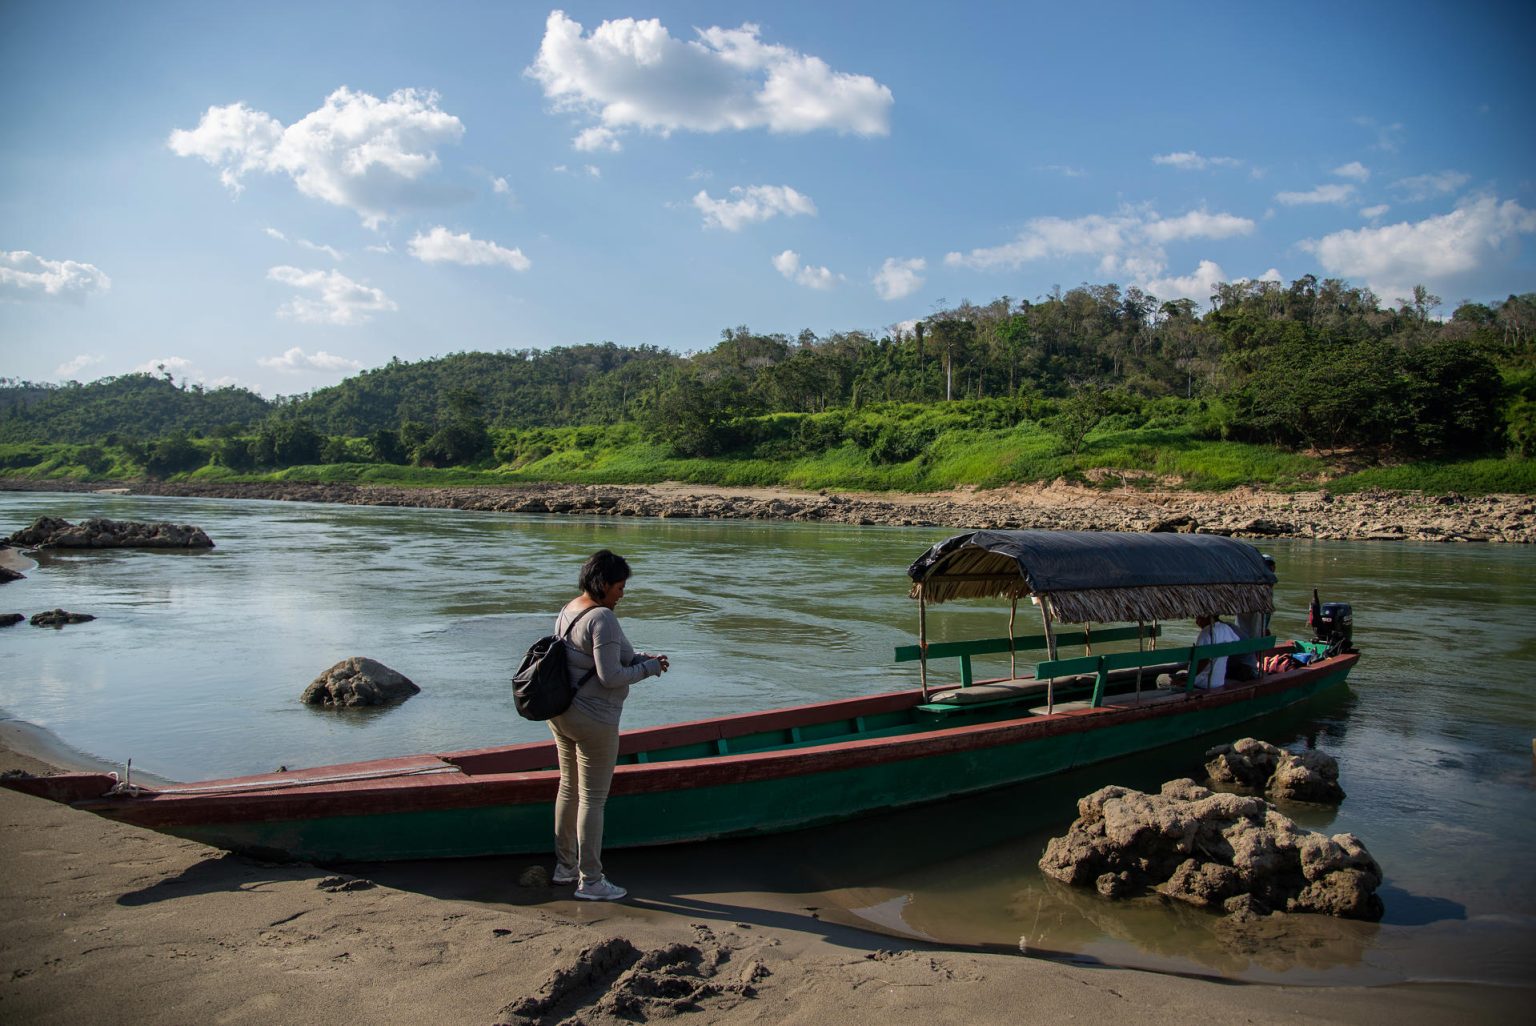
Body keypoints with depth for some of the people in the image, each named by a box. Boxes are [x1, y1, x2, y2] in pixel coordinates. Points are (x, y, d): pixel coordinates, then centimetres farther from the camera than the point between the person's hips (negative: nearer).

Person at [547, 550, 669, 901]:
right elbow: (610, 677, -24)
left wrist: (639, 658, 7)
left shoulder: (567, 611, 7)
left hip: (561, 714, 9)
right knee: (593, 799, 2)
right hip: (593, 721, -9)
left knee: (568, 789, 20)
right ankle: (590, 881, 13)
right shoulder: (602, 618, -22)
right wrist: (649, 668, -10)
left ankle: (564, 866, 33)